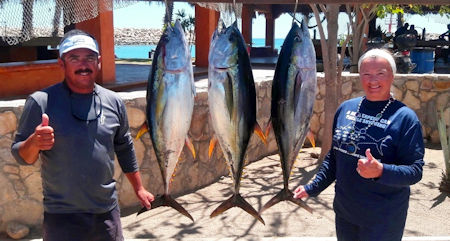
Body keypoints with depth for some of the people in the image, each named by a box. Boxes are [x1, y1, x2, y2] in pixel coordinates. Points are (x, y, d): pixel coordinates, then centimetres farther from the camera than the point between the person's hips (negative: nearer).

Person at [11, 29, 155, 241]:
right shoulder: (41, 102, -9)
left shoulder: (114, 102, 1)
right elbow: (20, 155, -5)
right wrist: (34, 143, -27)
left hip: (108, 213, 3)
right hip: (61, 217, -3)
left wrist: (139, 189, 15)